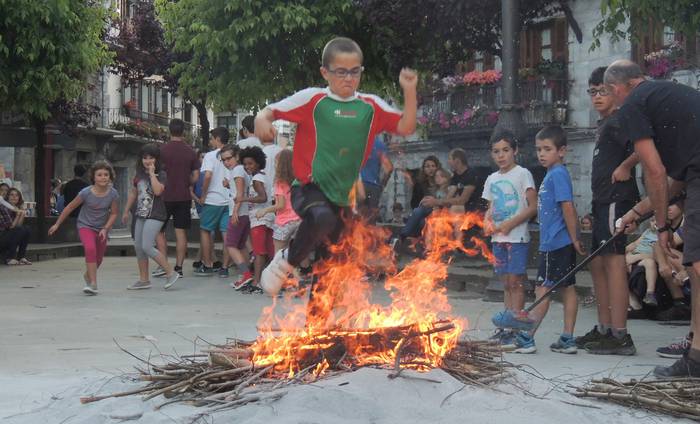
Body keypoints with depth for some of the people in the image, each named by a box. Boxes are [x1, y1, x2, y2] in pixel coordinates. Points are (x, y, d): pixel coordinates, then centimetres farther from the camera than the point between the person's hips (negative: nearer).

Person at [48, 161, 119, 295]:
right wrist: (57, 224, -2)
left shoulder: (113, 194, -15)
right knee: (90, 248, -30)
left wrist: (105, 229, -16)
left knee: (98, 258, 13)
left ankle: (88, 275, 46)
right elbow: (70, 207, -8)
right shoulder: (86, 193, -20)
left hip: (102, 229, 3)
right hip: (85, 226, -3)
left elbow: (113, 213, -3)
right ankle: (93, 284, -26)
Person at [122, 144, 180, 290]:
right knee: (138, 247, 8)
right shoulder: (139, 174, 12)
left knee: (147, 247, -17)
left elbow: (158, 191, -24)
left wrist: (152, 173, -17)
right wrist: (126, 211, 25)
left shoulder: (161, 174, -7)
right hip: (141, 214, 8)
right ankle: (143, 280, 17)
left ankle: (171, 273, -8)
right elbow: (134, 193, 23)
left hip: (155, 215, -8)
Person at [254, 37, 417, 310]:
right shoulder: (313, 99, -4)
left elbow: (406, 127, 4)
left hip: (342, 197, 5)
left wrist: (409, 92, -8)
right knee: (322, 218, -39)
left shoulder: (371, 106, 7)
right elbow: (271, 111, -4)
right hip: (309, 188, -5)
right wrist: (261, 121, -26)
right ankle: (286, 261, -12)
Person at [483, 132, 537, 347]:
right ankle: (508, 328, 13)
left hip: (517, 236, -6)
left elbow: (533, 207, -9)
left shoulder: (522, 174, -5)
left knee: (515, 281, -8)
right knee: (506, 283, 9)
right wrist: (487, 221, -2)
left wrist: (510, 224, -16)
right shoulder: (492, 179, 14)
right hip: (498, 238, 6)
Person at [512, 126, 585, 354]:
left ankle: (527, 338, -1)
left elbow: (568, 207, -18)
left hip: (555, 243, -10)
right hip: (562, 243, 10)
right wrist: (574, 240, 19)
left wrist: (574, 239, -15)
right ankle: (567, 339, 12)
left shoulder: (557, 173, -14)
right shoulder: (553, 174, 15)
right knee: (567, 288, 8)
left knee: (543, 289, -5)